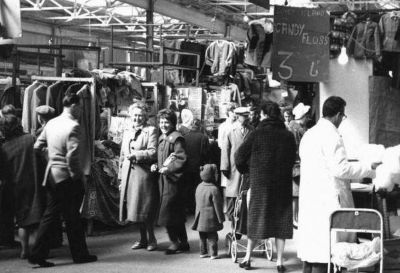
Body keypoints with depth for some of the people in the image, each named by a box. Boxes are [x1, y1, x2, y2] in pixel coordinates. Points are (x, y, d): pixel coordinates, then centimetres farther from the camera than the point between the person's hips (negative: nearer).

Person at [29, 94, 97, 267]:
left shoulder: (51, 123, 7)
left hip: (52, 175, 7)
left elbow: (37, 146, 11)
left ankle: (37, 254, 8)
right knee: (72, 217, 4)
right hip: (68, 177, -7)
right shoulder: (73, 126, -15)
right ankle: (79, 254, 16)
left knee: (49, 215, 11)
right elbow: (72, 155, -22)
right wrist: (76, 174, -11)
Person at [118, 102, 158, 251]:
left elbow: (153, 152, -11)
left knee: (144, 209, -5)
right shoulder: (127, 133, 19)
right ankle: (143, 239, 17)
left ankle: (151, 238, 7)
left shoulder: (151, 131, 0)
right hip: (129, 174, 6)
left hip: (144, 174, -6)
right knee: (134, 209, 7)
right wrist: (121, 177, 16)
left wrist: (136, 155, -17)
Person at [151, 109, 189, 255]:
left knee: (167, 213, -8)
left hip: (172, 180, -9)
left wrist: (167, 169, -17)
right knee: (177, 214, 12)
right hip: (163, 179, 9)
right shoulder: (161, 138, 16)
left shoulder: (176, 138, -11)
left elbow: (181, 159, -18)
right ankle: (183, 242, 19)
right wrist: (156, 166, 6)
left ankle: (175, 242, 3)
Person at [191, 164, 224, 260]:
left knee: (202, 237, 15)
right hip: (210, 219, -6)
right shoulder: (214, 189, -18)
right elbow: (217, 206, -15)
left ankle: (203, 252, 21)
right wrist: (221, 219, -8)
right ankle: (214, 254, 5)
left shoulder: (199, 187, 6)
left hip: (200, 218, 7)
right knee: (212, 237, 2)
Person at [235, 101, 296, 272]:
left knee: (256, 218, 10)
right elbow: (292, 159, 7)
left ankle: (247, 258, 17)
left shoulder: (257, 134, -8)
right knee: (281, 220, 7)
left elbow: (239, 157, -4)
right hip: (283, 183, 1)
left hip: (260, 182, -1)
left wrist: (249, 168, 15)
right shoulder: (288, 136, -1)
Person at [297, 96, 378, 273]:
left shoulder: (308, 134, 14)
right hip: (328, 199, -9)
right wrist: (369, 168, -8)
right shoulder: (332, 136, -13)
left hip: (308, 197, 9)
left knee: (309, 247, 12)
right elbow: (340, 169, -18)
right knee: (323, 249, -6)